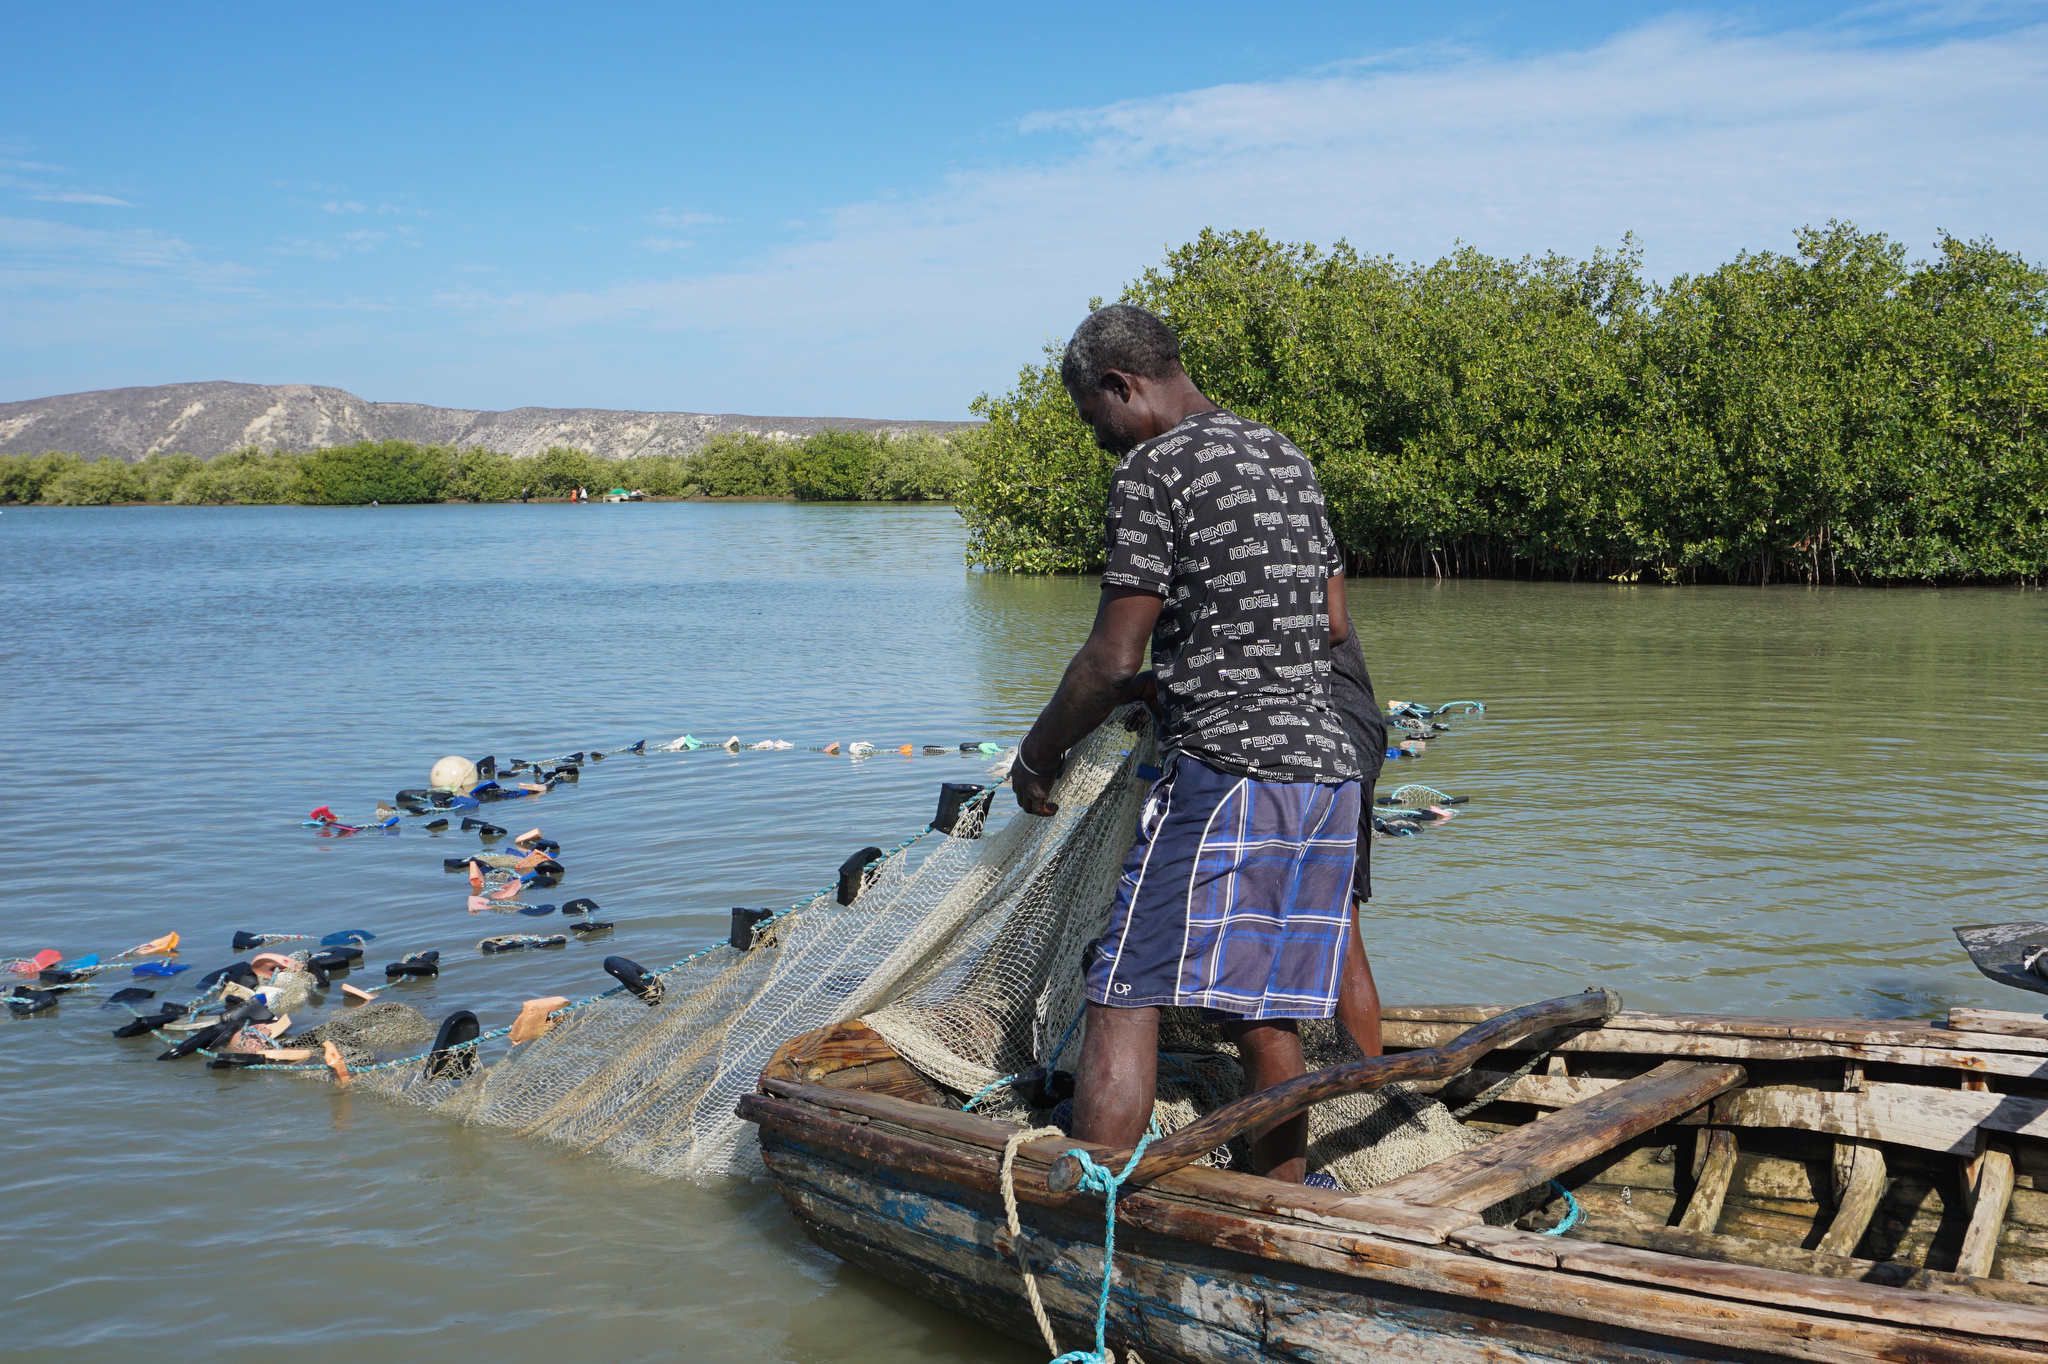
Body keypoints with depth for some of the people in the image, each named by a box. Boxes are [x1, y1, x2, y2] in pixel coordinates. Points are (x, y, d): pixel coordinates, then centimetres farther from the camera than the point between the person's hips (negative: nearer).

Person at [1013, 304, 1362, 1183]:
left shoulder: (1154, 467, -7)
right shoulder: (1287, 459, 17)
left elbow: (1111, 660, -10)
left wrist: (1036, 757, 6)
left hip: (1224, 773, -8)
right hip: (1328, 767, 8)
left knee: (1123, 1005, -5)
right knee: (1264, 1019, 13)